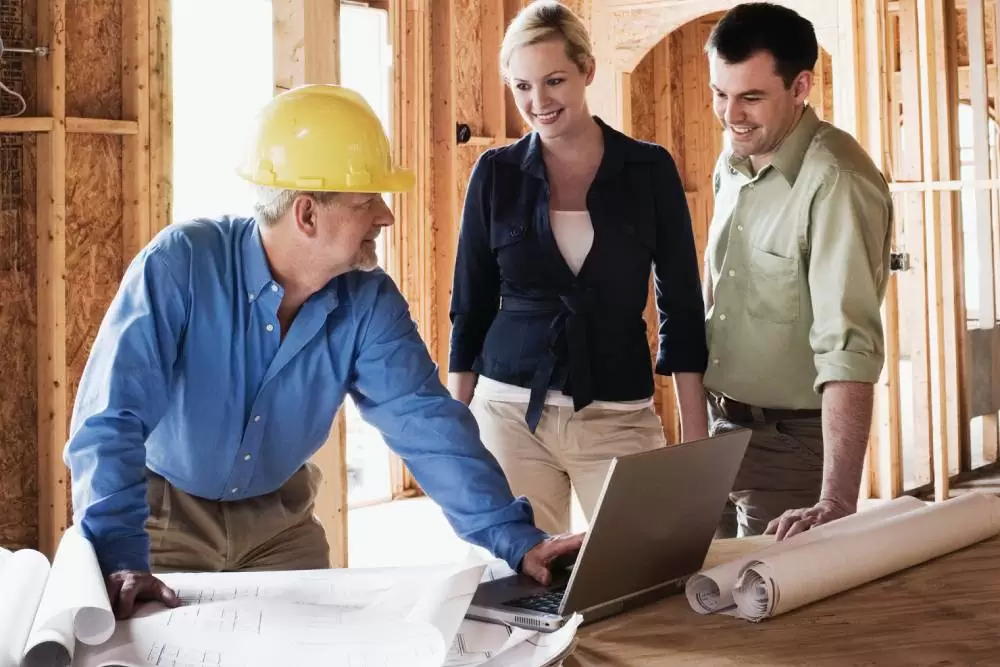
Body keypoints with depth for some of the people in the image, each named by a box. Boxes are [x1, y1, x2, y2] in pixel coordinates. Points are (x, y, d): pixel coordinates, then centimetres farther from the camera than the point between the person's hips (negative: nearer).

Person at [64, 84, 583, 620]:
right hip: (163, 513, -3)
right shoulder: (179, 266, -28)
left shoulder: (369, 302, -16)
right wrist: (120, 557, -41)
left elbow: (427, 423, -19)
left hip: (278, 519, 4)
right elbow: (110, 419, -32)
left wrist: (513, 538, -29)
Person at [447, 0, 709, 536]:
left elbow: (682, 306, 2)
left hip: (620, 418, 0)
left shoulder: (649, 169, 0)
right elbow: (471, 306, 7)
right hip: (510, 412, 0)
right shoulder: (496, 173, 1)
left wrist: (695, 433, -2)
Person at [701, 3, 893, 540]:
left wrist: (836, 501, -40)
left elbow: (848, 347, -32)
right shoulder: (731, 163, 3)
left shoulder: (836, 181, -23)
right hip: (720, 429, 8)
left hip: (791, 442, -7)